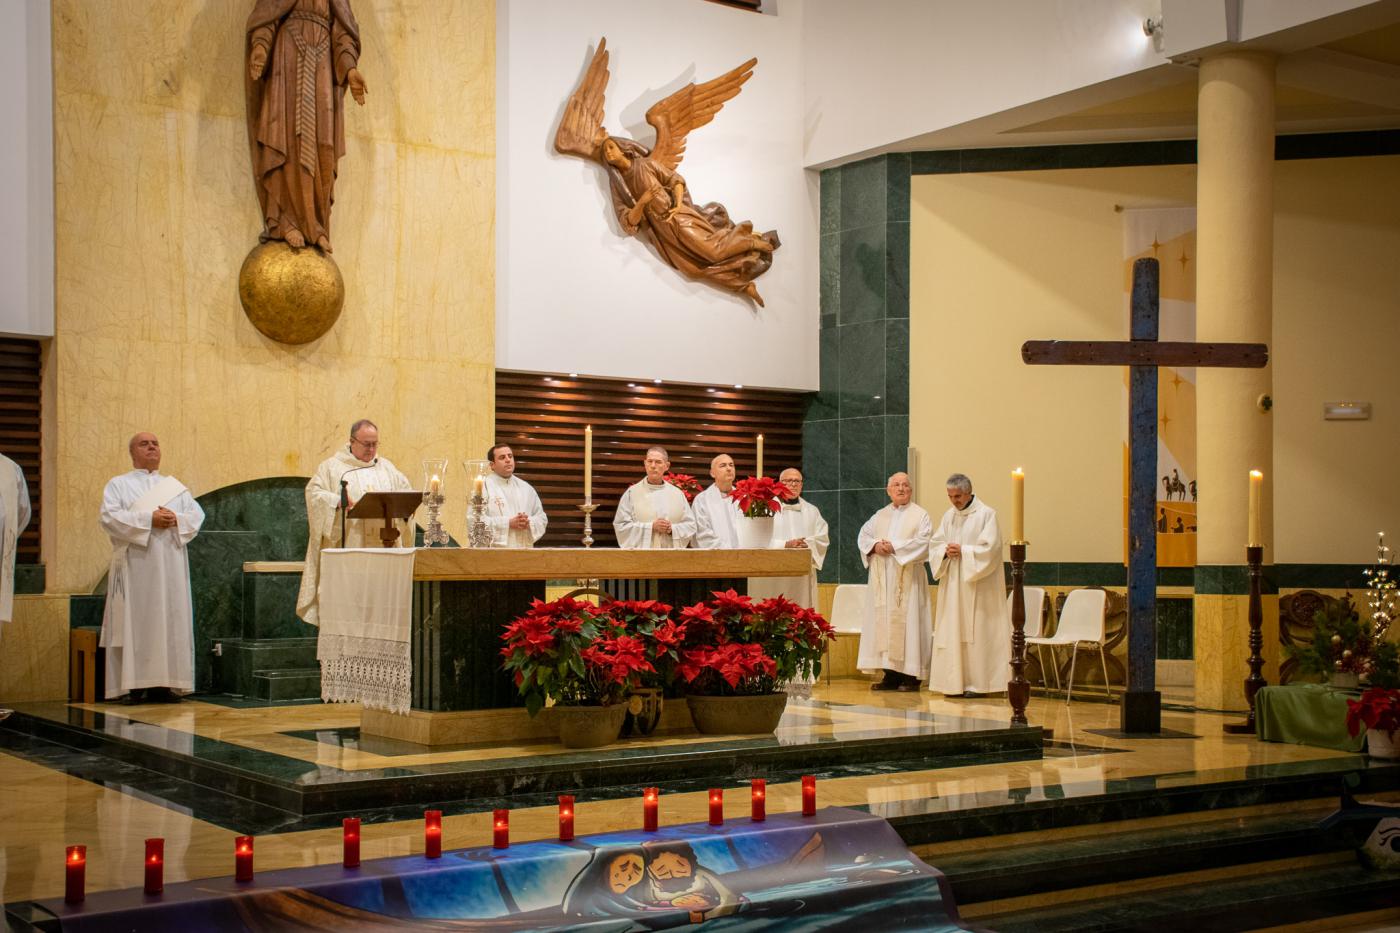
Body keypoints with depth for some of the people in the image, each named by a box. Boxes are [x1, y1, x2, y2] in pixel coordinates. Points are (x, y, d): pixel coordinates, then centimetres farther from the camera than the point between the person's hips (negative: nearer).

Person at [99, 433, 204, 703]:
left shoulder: (176, 486, 20)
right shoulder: (119, 484, 9)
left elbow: (197, 514, 10)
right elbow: (109, 516, -6)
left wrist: (176, 519, -10)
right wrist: (148, 519, -14)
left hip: (170, 566, 3)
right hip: (135, 565, -3)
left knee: (171, 620, -2)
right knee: (135, 620, -8)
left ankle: (165, 683, -1)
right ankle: (135, 685, -8)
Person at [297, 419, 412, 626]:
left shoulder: (386, 467, 17)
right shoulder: (332, 466, 5)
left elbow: (406, 492, 14)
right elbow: (314, 492, -5)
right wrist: (338, 501, -23)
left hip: (382, 546, 4)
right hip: (346, 545, -3)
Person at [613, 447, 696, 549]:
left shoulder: (677, 494, 11)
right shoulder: (632, 493, 5)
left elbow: (690, 525, 11)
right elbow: (621, 525, -1)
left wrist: (672, 529, -8)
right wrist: (651, 526, -10)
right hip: (640, 552, -2)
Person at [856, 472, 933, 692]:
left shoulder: (920, 515, 3)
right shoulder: (880, 516, 18)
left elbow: (923, 542, -10)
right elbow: (863, 535, 12)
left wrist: (894, 547, -14)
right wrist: (875, 545, -9)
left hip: (907, 578, -5)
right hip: (881, 579, 5)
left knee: (907, 622, -7)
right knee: (883, 622, 1)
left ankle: (910, 676, -5)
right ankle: (891, 675, 6)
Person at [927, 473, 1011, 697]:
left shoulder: (986, 514, -6)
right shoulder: (949, 516, 13)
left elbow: (989, 548, -13)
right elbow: (935, 544, 11)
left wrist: (962, 551, -16)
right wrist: (945, 552, -10)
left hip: (977, 585, -6)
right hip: (952, 585, 6)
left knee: (975, 633, -6)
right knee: (952, 632, 4)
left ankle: (976, 683, -2)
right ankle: (955, 682, 8)